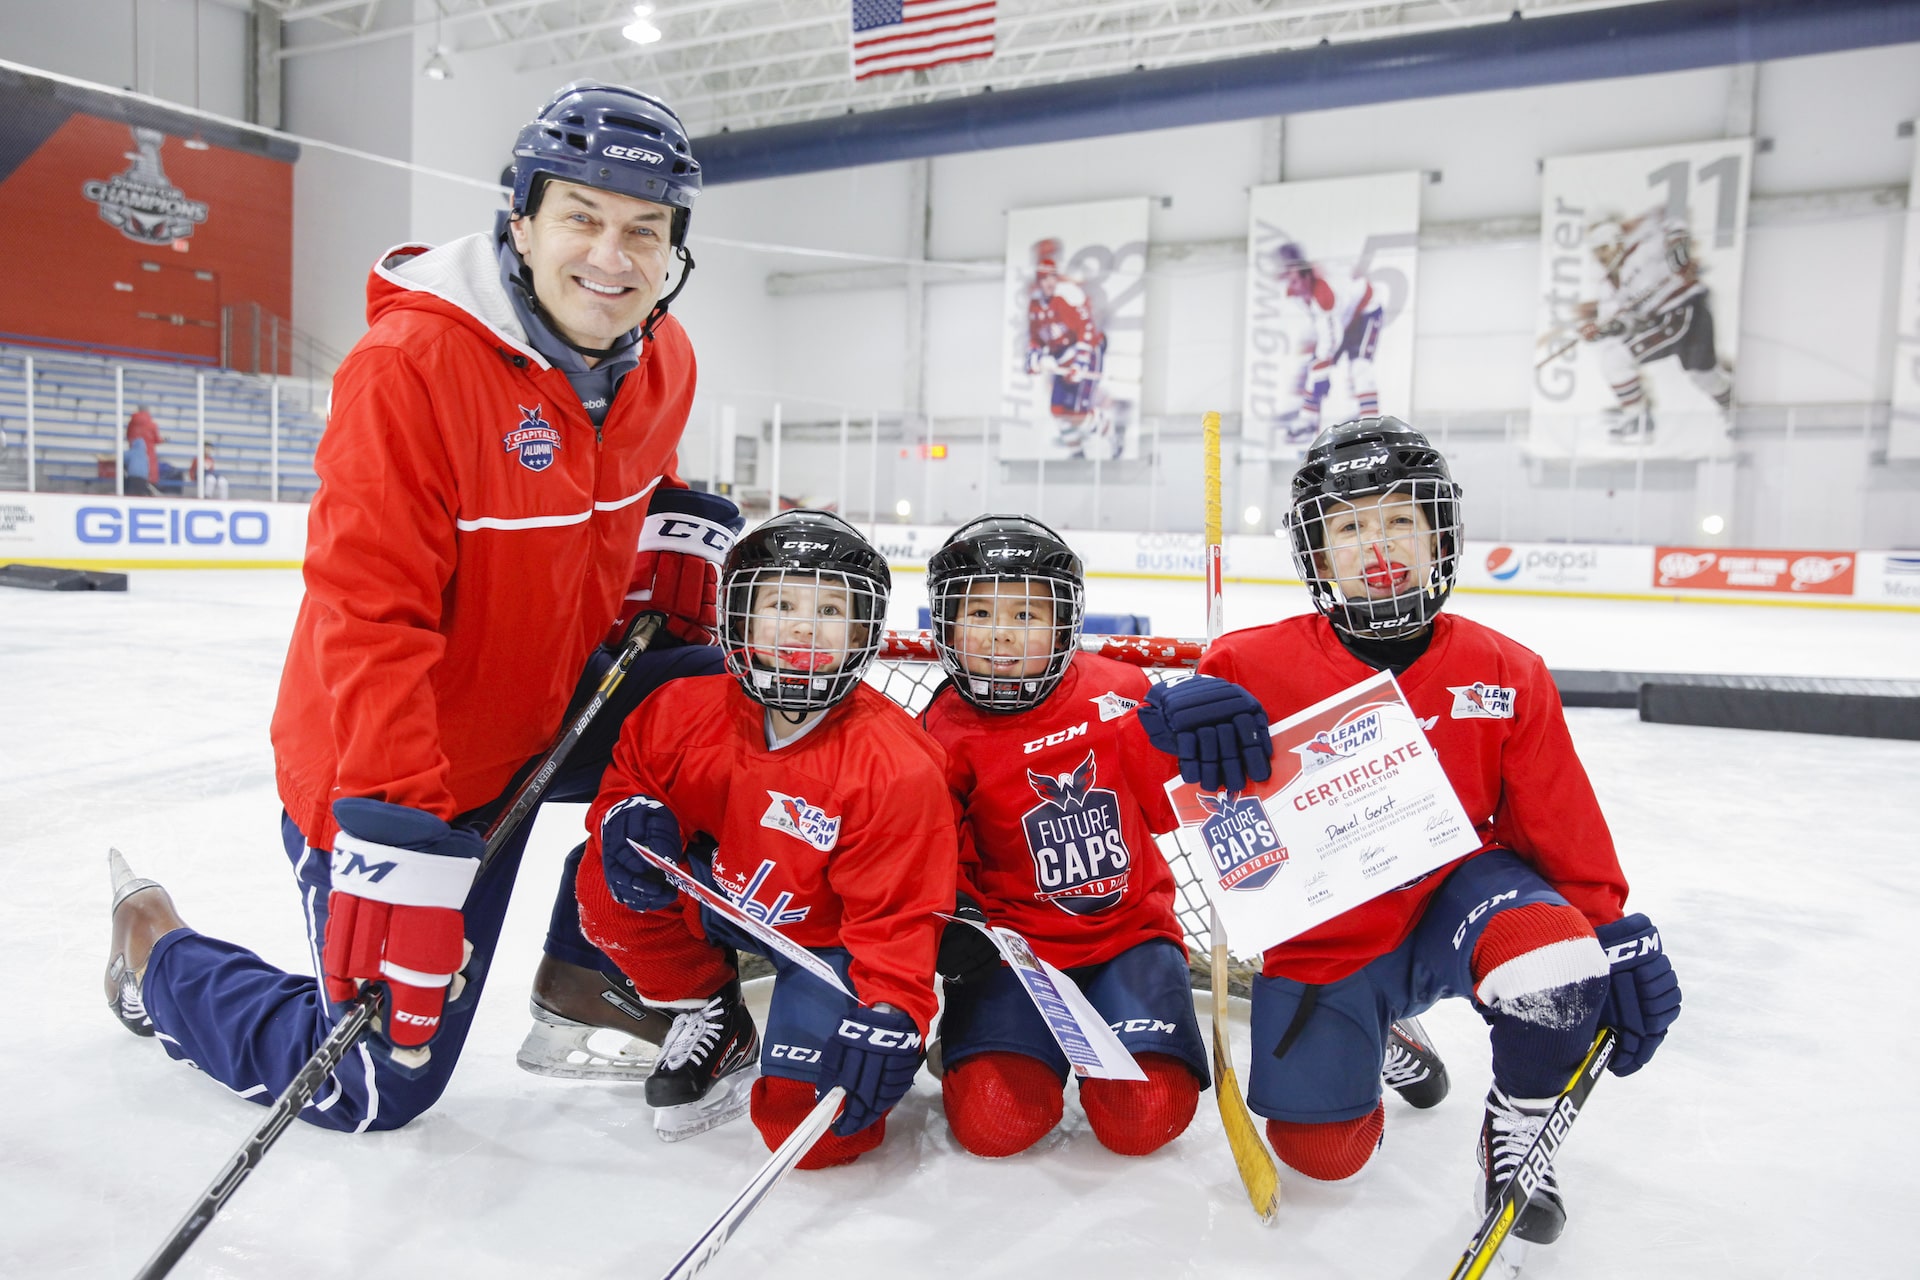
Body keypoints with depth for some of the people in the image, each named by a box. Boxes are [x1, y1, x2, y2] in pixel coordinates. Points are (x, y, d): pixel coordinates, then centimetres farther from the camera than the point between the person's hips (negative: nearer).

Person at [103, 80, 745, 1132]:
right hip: (382, 762, -6)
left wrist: (678, 521, -2)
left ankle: (585, 974, 10)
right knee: (376, 1088, 1)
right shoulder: (412, 364, -27)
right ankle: (159, 958, 30)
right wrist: (397, 828, -34)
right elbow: (371, 616, -30)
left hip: (550, 714, 7)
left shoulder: (662, 359, -3)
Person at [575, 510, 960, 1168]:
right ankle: (712, 1018, 7)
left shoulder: (897, 765, -27)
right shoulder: (687, 710, -15)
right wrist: (628, 814, -20)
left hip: (829, 937, -5)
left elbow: (896, 911, -23)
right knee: (609, 886, -19)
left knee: (807, 1126, -20)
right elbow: (632, 769, 4)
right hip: (720, 898, 5)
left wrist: (890, 1011, -35)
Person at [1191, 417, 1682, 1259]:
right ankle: (1384, 1037, 27)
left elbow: (1563, 829, -2)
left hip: (1455, 905, 1)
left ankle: (1519, 1126, -1)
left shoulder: (1503, 674, -7)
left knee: (1551, 952, -33)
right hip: (1325, 940, 0)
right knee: (1320, 1152, -8)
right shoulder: (1260, 666, -13)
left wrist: (1616, 933, -11)